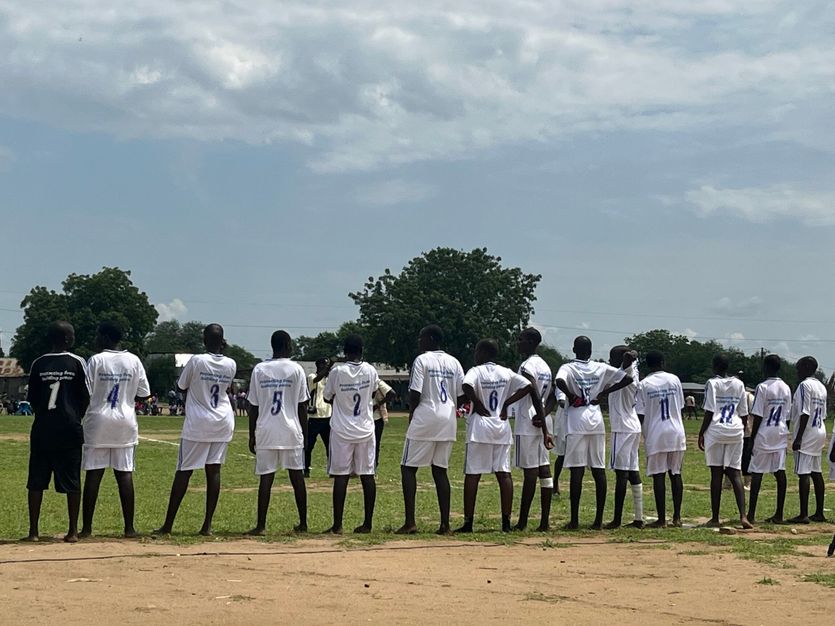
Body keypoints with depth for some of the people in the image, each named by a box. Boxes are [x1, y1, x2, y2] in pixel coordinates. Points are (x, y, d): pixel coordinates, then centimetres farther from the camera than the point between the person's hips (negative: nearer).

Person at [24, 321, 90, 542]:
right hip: (69, 429, -1)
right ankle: (73, 531, 6)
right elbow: (86, 398, -1)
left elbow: (32, 399, 6)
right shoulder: (77, 362, -2)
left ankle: (33, 531, 5)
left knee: (36, 481, 6)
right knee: (71, 480, 5)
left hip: (42, 430, 1)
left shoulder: (39, 364, 2)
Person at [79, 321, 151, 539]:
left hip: (98, 422, -3)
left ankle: (87, 527, 2)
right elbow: (143, 394, 4)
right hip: (126, 422, 3)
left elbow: (85, 394, -9)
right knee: (125, 474, 4)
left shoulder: (96, 360, -7)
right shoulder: (134, 361, 2)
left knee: (93, 474, 1)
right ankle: (129, 527, 4)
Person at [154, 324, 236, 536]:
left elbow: (182, 387, 1)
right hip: (223, 422, 3)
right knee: (213, 471, 3)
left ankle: (168, 525, 3)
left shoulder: (196, 361, -11)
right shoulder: (230, 364, 0)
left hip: (197, 423, -3)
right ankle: (207, 525, 0)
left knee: (184, 471, 0)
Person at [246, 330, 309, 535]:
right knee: (297, 476, 8)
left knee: (266, 478, 0)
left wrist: (252, 435, 9)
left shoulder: (259, 369, 2)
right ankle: (303, 523, 14)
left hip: (266, 432, 1)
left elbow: (253, 406, 3)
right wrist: (305, 433, 9)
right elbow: (302, 406, 0)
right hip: (291, 431, -1)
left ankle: (261, 525, -4)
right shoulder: (296, 370, -1)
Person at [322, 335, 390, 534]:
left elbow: (327, 397, 4)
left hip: (342, 430, -3)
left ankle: (337, 525, -1)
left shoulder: (337, 371, -10)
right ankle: (367, 523, 8)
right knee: (367, 475, 6)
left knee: (340, 476, -1)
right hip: (365, 429, 3)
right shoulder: (370, 370, -2)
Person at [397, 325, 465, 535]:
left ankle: (410, 522, -6)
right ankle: (445, 524, 5)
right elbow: (463, 396, 8)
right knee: (440, 470, 10)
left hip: (425, 420, -6)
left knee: (408, 468, 2)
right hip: (448, 422, 6)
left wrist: (412, 413, 4)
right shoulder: (454, 362, 11)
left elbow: (415, 393, -11)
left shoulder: (422, 360, -7)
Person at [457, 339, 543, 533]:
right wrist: (506, 403, 4)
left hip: (480, 425, -4)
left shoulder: (476, 371, -5)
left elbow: (467, 386, -25)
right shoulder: (507, 373, 9)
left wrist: (477, 404, -11)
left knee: (472, 474, 0)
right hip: (502, 426, 4)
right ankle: (506, 521, 1)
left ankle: (468, 521, -2)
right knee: (504, 473, 4)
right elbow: (528, 387, 2)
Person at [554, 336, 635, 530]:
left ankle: (574, 520, -4)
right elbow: (627, 378, 5)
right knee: (599, 470, 6)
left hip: (576, 420, -3)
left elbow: (559, 381, -25)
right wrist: (604, 392, 8)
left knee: (577, 470, -4)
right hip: (596, 419, 3)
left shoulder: (568, 367, -3)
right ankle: (599, 520, 6)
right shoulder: (601, 368, 8)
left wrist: (571, 396, -9)